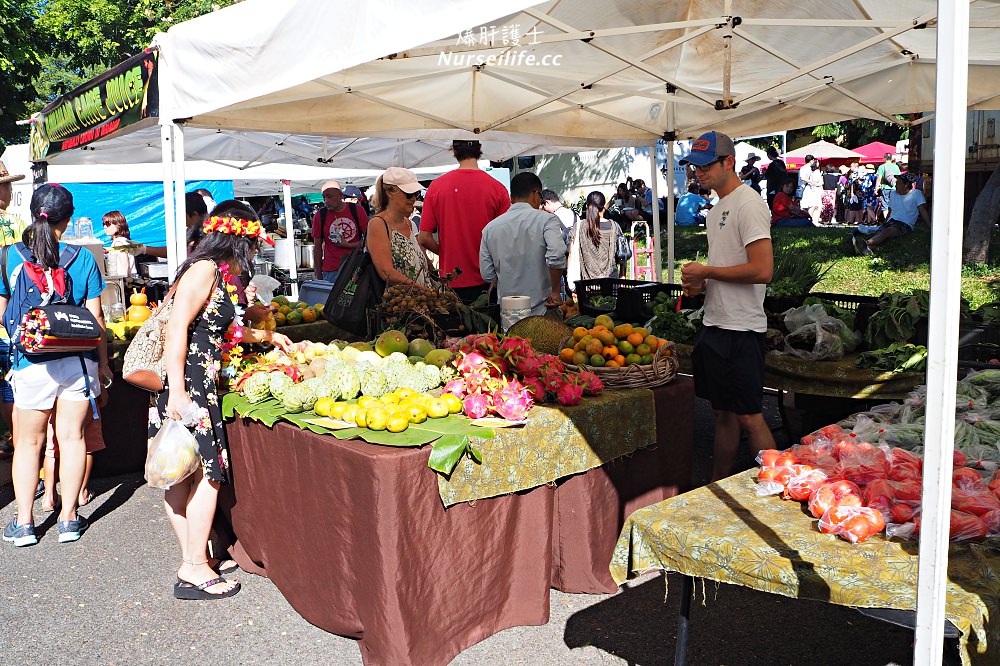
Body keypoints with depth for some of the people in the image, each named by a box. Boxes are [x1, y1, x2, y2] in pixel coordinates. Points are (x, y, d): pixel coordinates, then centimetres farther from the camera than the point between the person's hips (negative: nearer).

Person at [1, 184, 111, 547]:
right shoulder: (83, 258, -5)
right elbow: (95, 317, -3)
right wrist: (103, 363, 7)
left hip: (30, 364, 0)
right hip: (77, 361, 0)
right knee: (72, 436, 9)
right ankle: (68, 517, 16)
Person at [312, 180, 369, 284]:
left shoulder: (357, 210, 2)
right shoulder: (319, 216, 3)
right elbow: (317, 248, 7)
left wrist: (349, 245, -10)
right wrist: (319, 277, 5)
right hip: (331, 272, 0)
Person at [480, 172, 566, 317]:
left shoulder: (490, 227, 6)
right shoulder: (546, 220, -6)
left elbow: (487, 275, 6)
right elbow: (556, 255, -23)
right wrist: (556, 292, -11)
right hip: (542, 310, -4)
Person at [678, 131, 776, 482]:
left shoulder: (748, 204, -13)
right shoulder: (717, 209, 17)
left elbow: (762, 270, -23)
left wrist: (706, 272, -14)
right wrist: (700, 283, 6)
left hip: (740, 331, -9)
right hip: (715, 324, 9)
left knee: (749, 418, -4)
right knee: (723, 413, 16)